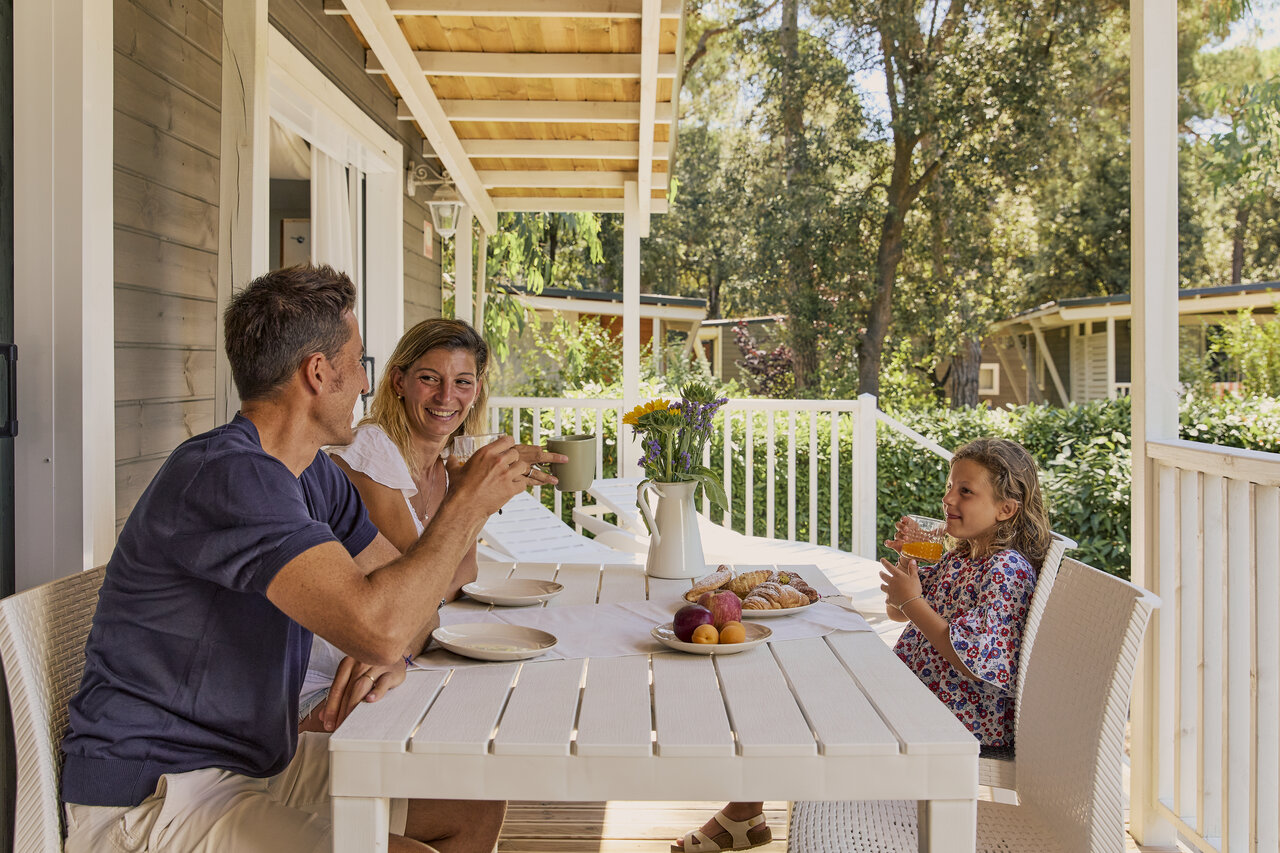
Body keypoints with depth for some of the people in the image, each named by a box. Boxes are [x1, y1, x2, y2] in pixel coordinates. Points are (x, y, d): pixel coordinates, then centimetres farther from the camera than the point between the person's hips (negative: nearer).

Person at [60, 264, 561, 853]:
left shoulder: (315, 476, 6)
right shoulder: (228, 476, -26)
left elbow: (405, 600, 12)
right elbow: (378, 626, -35)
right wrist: (467, 504, -20)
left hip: (263, 758, 9)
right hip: (151, 801, -9)